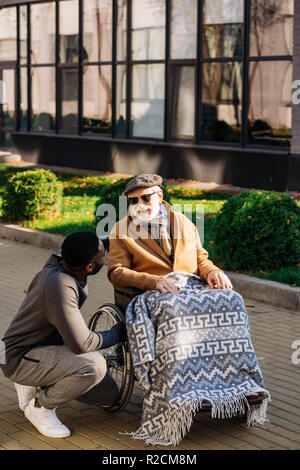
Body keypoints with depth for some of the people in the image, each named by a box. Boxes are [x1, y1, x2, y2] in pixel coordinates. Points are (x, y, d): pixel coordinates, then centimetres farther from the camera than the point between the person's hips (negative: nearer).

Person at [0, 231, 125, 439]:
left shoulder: (59, 264, -5)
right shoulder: (60, 286, -32)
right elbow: (82, 344, -32)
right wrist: (117, 333, -15)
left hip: (44, 345, 10)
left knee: (109, 392, 7)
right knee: (93, 366, -32)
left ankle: (34, 384, 18)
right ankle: (39, 406, -7)